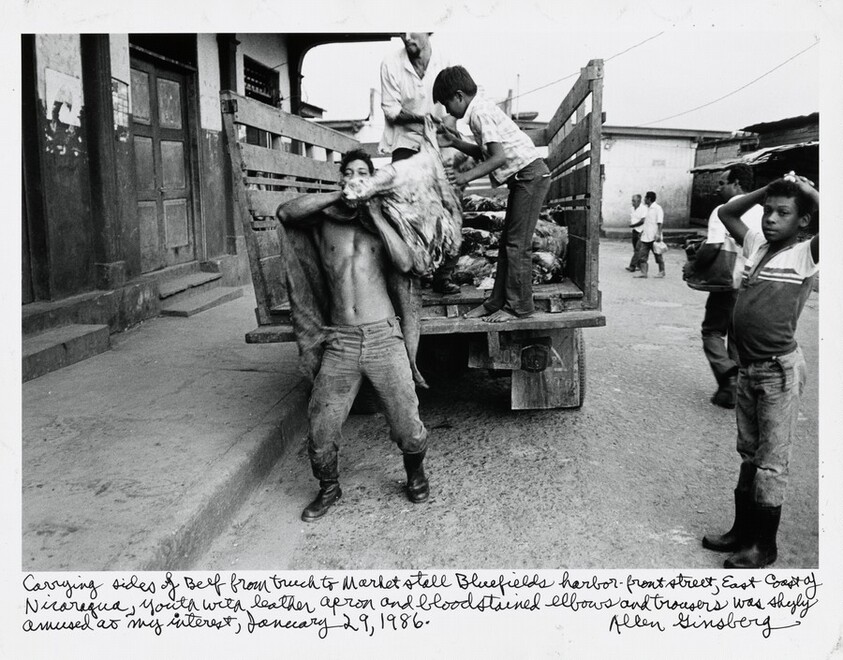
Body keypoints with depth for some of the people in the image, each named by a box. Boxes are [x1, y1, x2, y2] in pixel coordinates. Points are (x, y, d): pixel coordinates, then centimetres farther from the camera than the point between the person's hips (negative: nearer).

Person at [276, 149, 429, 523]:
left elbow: (405, 263, -5)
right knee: (321, 429, 1)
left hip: (383, 337, 0)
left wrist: (374, 212, -3)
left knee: (406, 426, 1)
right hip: (340, 342, 0)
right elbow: (284, 213, -8)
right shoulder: (325, 219, 11)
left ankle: (415, 474, 32)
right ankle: (328, 488, 28)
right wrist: (337, 196, -6)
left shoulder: (381, 222, 14)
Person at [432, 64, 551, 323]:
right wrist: (455, 142, 11)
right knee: (507, 242, 10)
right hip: (522, 177, 10)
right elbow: (485, 153, 18)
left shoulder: (481, 112, -16)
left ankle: (519, 306, -1)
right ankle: (497, 302, 14)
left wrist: (466, 176, -25)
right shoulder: (481, 110, 13)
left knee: (517, 244, -8)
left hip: (530, 174, -10)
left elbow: (499, 157, -24)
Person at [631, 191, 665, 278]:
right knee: (642, 254, 1)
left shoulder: (657, 208, -11)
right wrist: (642, 231, 20)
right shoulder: (648, 208, 15)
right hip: (645, 236, 8)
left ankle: (662, 271, 15)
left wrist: (658, 234, -21)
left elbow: (659, 223, -16)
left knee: (658, 255, 4)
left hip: (654, 237, -8)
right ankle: (643, 272, 2)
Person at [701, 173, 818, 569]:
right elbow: (726, 212, 22)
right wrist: (766, 190, 11)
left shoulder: (806, 254, -8)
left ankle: (765, 545, 16)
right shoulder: (756, 245, 9)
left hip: (779, 370, -7)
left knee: (771, 462, 3)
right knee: (749, 455, 16)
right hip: (748, 368, 7)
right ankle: (743, 531, 29)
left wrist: (806, 190, -10)